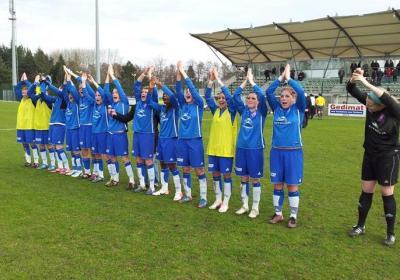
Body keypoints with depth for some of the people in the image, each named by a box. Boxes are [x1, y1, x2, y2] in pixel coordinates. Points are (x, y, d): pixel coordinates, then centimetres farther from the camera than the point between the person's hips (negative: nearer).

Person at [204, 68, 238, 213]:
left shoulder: (232, 111, -4)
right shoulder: (215, 110, 8)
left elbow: (230, 96, -18)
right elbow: (207, 97, 0)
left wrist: (218, 79, -19)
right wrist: (210, 80, -12)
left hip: (226, 148, -5)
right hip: (213, 147, 5)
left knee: (226, 175, 4)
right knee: (215, 174, 12)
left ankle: (225, 202, 14)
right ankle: (218, 199, 26)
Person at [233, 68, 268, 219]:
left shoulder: (261, 112, -2)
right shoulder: (243, 111, 7)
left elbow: (262, 96, -17)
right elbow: (235, 96, -2)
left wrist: (252, 81, -12)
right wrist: (245, 81, -6)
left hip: (255, 149, -4)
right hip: (241, 148, 4)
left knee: (255, 179, 4)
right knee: (243, 178, 11)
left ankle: (255, 208, 15)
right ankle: (244, 205, 23)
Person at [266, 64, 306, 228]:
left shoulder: (298, 110, -1)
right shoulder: (277, 108, 6)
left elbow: (301, 93, -16)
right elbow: (268, 92, -3)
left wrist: (289, 78, -10)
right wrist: (280, 78, -5)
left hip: (293, 152, -3)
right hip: (276, 151, 3)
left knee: (292, 185, 4)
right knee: (277, 185, 9)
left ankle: (293, 216, 17)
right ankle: (278, 214, 24)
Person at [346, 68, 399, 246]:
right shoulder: (370, 104, -10)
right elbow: (352, 91, -12)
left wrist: (367, 83, -48)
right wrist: (354, 79, -33)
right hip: (370, 154, 5)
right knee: (366, 191, 12)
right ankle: (361, 226, 27)